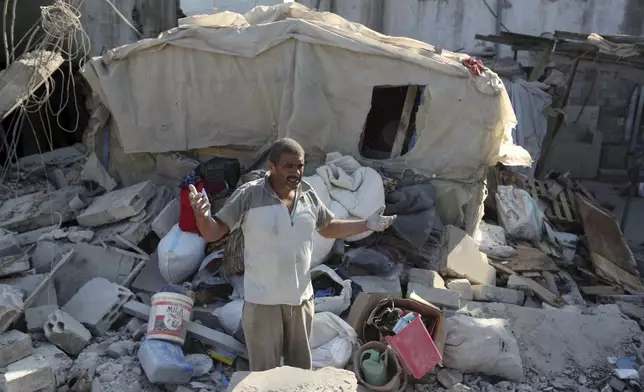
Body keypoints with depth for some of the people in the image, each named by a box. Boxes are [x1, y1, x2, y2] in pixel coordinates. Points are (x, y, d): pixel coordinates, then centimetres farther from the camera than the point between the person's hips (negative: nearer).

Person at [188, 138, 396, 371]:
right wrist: (202, 215, -38)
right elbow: (213, 233, -16)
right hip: (263, 301, -4)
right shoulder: (249, 195, -17)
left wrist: (367, 225, 4)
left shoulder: (309, 195, -3)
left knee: (301, 369, 22)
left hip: (301, 298, 4)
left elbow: (329, 228, 14)